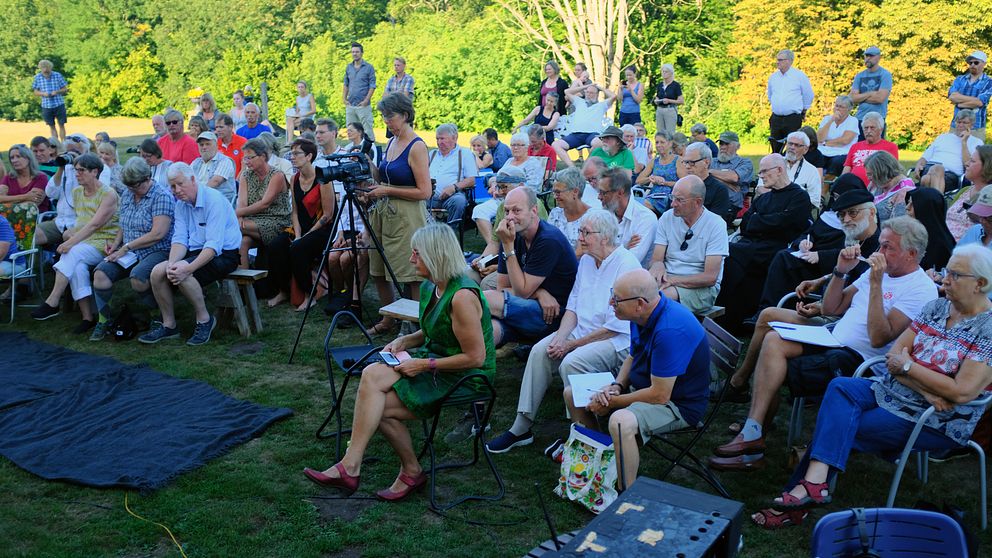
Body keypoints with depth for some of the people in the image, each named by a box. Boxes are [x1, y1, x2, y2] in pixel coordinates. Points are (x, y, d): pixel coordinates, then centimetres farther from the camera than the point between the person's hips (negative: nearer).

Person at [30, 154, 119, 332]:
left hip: (105, 242, -5)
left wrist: (71, 242, -26)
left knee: (72, 253, -32)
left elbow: (94, 224, -19)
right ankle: (87, 317, -27)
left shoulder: (109, 194, -9)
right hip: (83, 242, 5)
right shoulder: (76, 192, 15)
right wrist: (71, 233, 0)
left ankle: (52, 303, -28)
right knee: (77, 265, -29)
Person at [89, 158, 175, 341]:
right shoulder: (127, 195, 15)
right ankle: (104, 320, -2)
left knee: (138, 277, -34)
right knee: (100, 273, -17)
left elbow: (158, 233, -19)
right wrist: (116, 243, 6)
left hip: (157, 252, -7)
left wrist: (126, 247, -16)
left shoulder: (162, 197, -11)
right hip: (130, 253, 7)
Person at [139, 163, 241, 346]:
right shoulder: (181, 204, 8)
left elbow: (214, 245, -25)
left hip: (222, 254, -8)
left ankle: (204, 319, -9)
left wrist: (188, 268, -35)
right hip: (196, 252, 8)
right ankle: (169, 325, 2)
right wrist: (171, 264, -21)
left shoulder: (214, 200, -18)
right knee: (158, 272, -12)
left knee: (183, 274, -31)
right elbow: (180, 239, 0)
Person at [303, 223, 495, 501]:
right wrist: (405, 340, 3)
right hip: (435, 365, 9)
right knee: (372, 376, -15)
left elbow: (475, 357, -22)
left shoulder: (462, 296, -23)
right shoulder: (429, 287, 5)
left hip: (465, 377, -8)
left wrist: (425, 365, -18)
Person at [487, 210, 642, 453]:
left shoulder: (627, 265, -18)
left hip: (616, 341, -8)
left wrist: (571, 345, -16)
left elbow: (617, 326, -21)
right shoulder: (586, 260, 10)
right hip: (582, 331, 8)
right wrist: (560, 338, -6)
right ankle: (521, 428, -6)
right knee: (540, 350, -11)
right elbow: (573, 305, 13)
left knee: (571, 362, -30)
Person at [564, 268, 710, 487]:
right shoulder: (643, 315, -3)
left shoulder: (670, 330, -31)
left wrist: (611, 402, -17)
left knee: (621, 422, -39)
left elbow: (660, 395, -28)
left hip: (678, 403, -10)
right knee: (572, 394, 8)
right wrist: (616, 387, -6)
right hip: (641, 386, 10)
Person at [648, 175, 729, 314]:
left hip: (701, 287, -3)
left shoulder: (716, 224, -7)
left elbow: (710, 277, -12)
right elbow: (656, 260, 2)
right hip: (667, 280, 4)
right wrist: (658, 266, -24)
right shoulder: (667, 217, 6)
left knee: (664, 295, -35)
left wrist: (672, 280, -21)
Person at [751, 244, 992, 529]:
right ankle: (814, 481, -32)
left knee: (836, 427, -19)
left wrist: (908, 366, -13)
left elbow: (962, 392, -22)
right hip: (893, 389, 6)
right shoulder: (936, 307, 8)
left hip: (937, 421, -6)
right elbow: (894, 355, 1)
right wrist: (926, 390, -15)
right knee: (841, 387, -23)